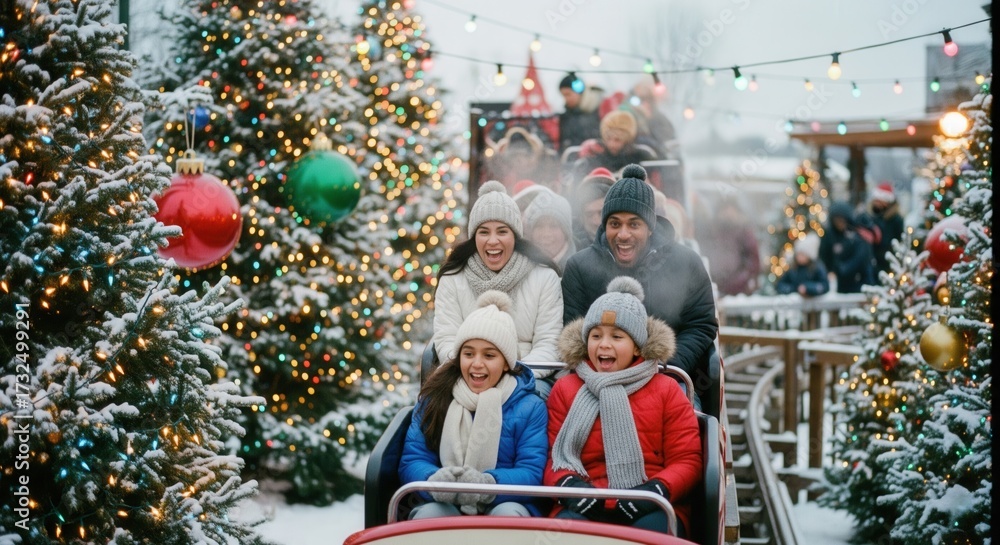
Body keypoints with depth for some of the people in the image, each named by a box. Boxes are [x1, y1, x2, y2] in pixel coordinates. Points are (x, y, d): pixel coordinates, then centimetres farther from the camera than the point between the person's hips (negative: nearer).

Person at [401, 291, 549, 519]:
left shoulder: (530, 407, 1)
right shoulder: (433, 398, 6)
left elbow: (532, 473, -7)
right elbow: (411, 462, 0)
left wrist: (489, 484, -30)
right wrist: (434, 480, -26)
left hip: (505, 503, 0)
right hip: (444, 505, 0)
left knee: (509, 513, -33)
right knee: (428, 515, -31)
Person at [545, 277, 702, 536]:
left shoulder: (666, 390, 15)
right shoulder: (565, 389, 17)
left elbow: (687, 461, 8)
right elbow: (553, 459, 11)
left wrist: (658, 489, -15)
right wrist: (568, 484, -14)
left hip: (651, 509, 0)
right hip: (584, 507, 0)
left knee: (652, 528, -37)